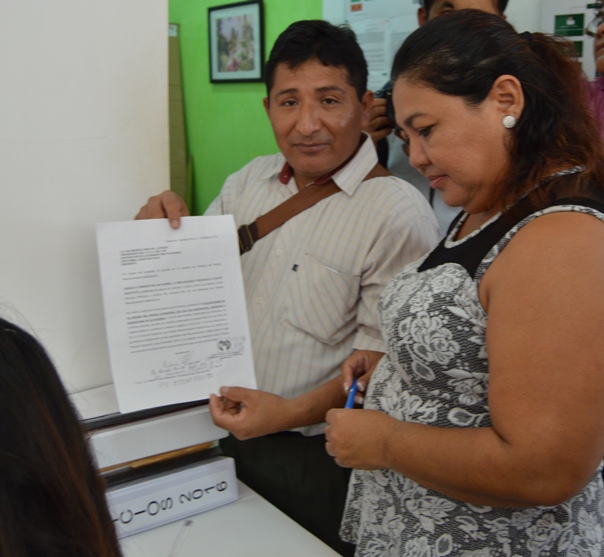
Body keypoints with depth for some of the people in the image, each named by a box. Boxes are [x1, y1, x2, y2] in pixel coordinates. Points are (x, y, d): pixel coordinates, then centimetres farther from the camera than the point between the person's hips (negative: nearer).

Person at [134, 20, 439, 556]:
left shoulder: (399, 214, -18)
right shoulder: (249, 180, 4)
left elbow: (385, 352, -19)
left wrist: (294, 412, -29)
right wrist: (169, 230, -7)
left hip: (319, 456, -6)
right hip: (226, 433, 6)